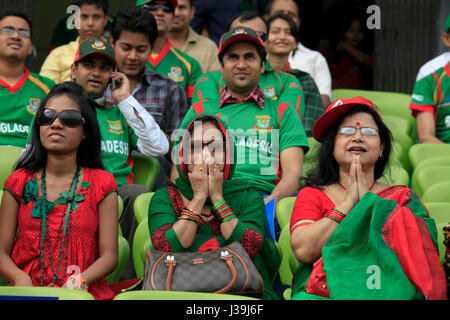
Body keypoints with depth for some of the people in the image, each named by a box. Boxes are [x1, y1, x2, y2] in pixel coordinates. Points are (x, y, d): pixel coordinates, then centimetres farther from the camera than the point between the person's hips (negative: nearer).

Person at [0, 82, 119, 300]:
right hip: (27, 292, 1)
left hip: (84, 294, -1)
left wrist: (79, 282, -17)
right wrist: (20, 278, -14)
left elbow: (109, 255, 2)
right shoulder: (20, 182, 13)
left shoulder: (102, 184, 9)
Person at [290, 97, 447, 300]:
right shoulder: (312, 195, 18)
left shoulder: (402, 197, 20)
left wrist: (369, 199, 2)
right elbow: (303, 250, -1)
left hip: (386, 292, 0)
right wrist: (349, 201, 2)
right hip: (323, 291, 0)